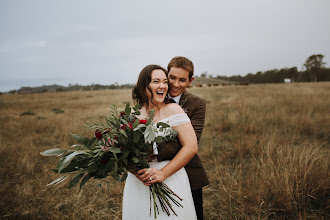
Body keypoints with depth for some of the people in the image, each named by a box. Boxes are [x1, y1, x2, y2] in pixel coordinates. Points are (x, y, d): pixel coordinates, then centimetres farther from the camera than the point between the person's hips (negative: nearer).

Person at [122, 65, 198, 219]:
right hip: (137, 185, 3)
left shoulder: (173, 110, -6)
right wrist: (136, 171, -14)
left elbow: (191, 148, -12)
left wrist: (163, 173, -16)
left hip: (170, 181, -3)